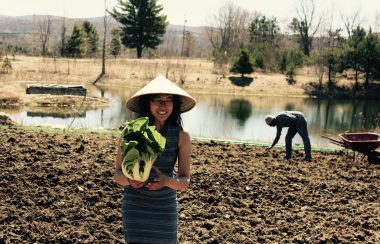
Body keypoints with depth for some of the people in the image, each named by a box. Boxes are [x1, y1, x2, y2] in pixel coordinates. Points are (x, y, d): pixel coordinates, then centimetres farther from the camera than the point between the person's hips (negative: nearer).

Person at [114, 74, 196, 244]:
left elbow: (185, 181, -9)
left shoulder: (182, 136, -10)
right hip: (135, 205, -1)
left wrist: (166, 181, -31)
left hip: (165, 206, 2)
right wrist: (130, 180, -30)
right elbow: (118, 175, -7)